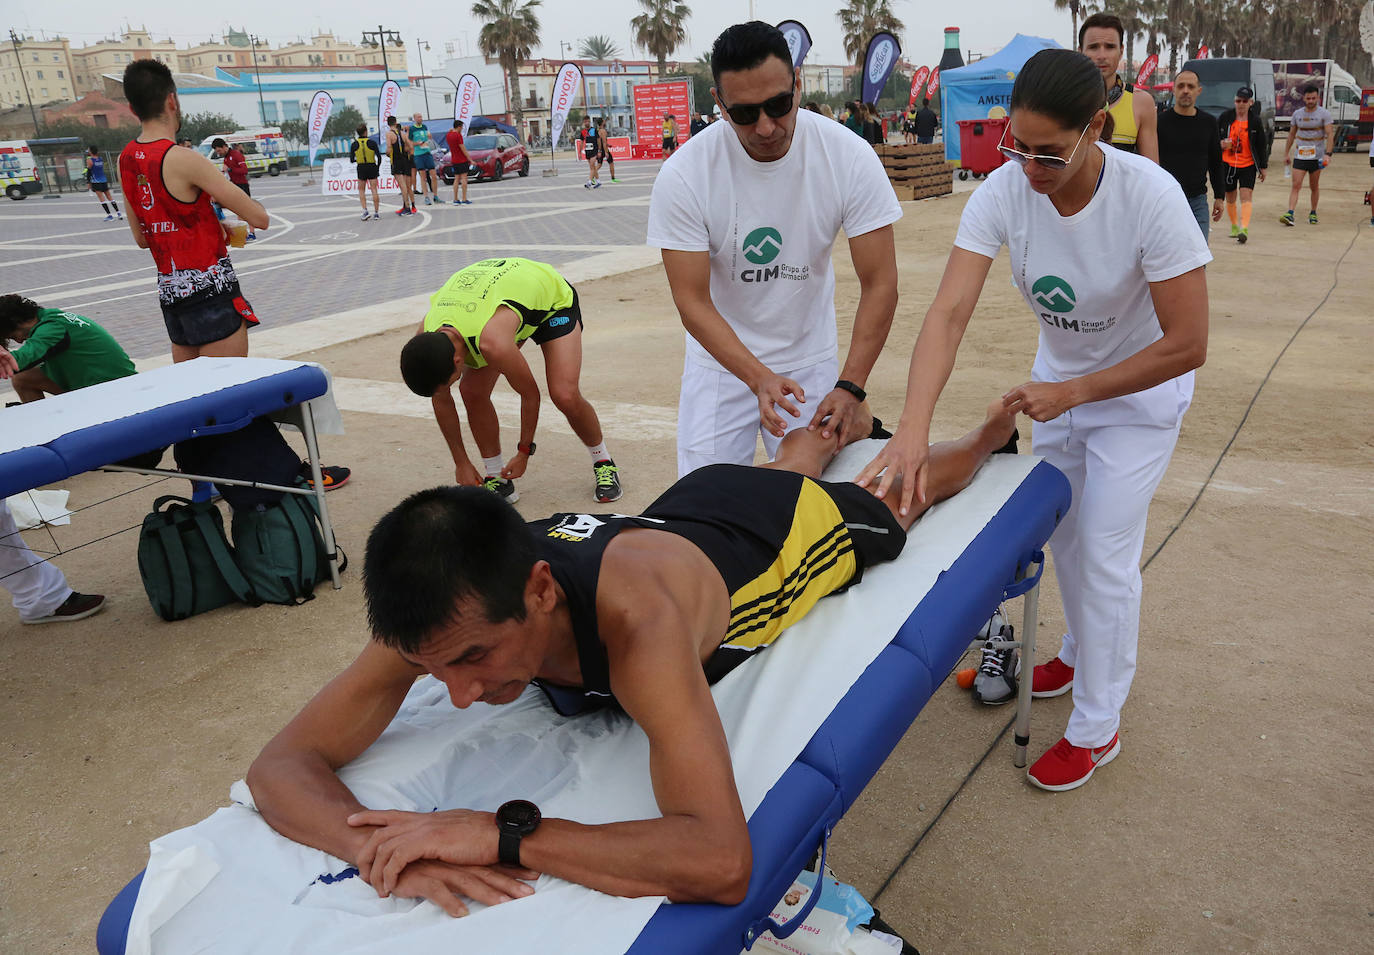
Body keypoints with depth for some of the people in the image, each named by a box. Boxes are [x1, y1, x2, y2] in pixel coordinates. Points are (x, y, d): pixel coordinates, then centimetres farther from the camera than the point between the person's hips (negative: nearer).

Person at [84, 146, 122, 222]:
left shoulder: (89, 160, -8)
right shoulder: (101, 158, 7)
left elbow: (89, 171, -9)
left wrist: (88, 182, -2)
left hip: (96, 181, -6)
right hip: (104, 180, 6)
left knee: (101, 197, -7)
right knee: (109, 196, 12)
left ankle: (109, 215, -16)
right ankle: (119, 213, 9)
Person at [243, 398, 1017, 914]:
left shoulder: (636, 620, -54)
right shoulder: (449, 617, -37)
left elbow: (722, 862, -61)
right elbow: (280, 766, -34)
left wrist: (504, 833, -62)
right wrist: (376, 847, -54)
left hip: (806, 525, -4)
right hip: (689, 506, 4)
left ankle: (986, 433, 64)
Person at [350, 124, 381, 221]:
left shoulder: (354, 144, -2)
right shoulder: (372, 142, -6)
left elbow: (351, 160, -1)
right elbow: (379, 157, -11)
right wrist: (378, 168, 3)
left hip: (361, 168, 1)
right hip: (372, 167, -1)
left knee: (361, 190, 12)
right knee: (374, 190, 3)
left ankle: (365, 210, -3)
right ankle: (376, 213, 3)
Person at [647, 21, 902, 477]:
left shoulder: (851, 158, -16)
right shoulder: (683, 177, -19)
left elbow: (879, 285, -14)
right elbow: (692, 302, -17)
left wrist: (850, 386, -23)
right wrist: (758, 378, -29)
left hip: (811, 361, 1)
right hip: (721, 359, 0)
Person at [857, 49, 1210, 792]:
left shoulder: (1149, 197, -32)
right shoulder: (1003, 192, -24)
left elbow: (1186, 345, -26)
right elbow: (949, 312, -33)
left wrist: (1071, 393, -26)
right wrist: (913, 427, -46)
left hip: (1139, 391, -4)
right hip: (1057, 378, 4)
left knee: (1105, 553, -3)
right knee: (1061, 533, 17)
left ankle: (1096, 727, 16)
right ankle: (1080, 655, 46)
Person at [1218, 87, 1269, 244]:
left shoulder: (1255, 120, 0)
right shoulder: (1225, 116, 0)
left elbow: (1262, 144, 6)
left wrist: (1263, 166, 6)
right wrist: (1221, 144, -14)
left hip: (1248, 165, -1)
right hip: (1227, 163, 1)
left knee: (1246, 195, -13)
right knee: (1230, 197, 10)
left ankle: (1244, 229, -22)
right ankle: (1234, 226, 27)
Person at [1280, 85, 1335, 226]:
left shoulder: (1324, 113, -3)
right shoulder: (1297, 114, 7)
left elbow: (1330, 135, -8)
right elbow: (1291, 135, 16)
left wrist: (1327, 154, -19)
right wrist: (1286, 153, 13)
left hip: (1316, 156, -2)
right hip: (1300, 155, 2)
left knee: (1314, 187, 8)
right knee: (1296, 185, -11)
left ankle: (1313, 213, 21)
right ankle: (1290, 214, -20)